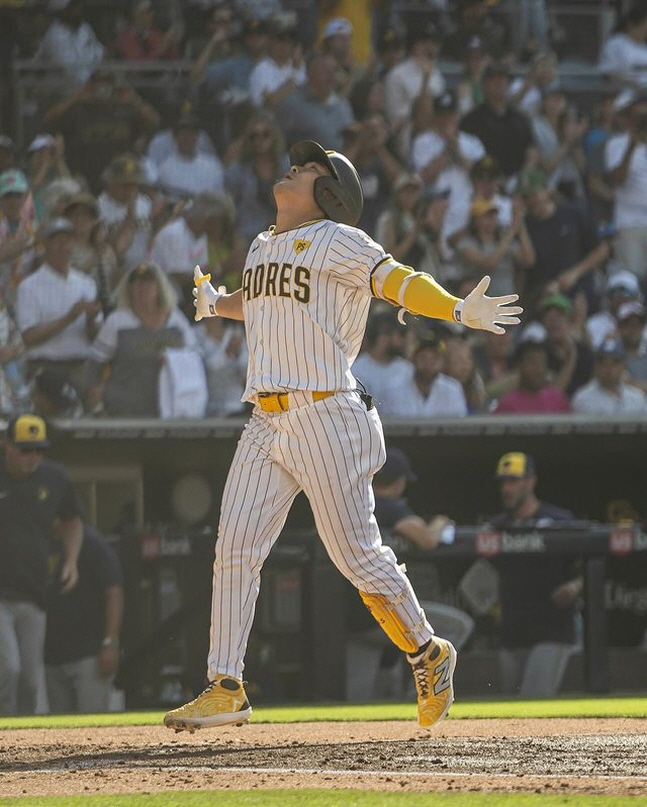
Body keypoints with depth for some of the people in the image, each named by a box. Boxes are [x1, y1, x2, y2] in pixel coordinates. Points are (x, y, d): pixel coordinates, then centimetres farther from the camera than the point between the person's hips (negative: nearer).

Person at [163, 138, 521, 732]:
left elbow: (399, 281, -14)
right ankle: (225, 691, 0)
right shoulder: (262, 249, 20)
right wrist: (215, 305, 24)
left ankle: (428, 653, 16)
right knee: (235, 548, -2)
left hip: (326, 416, -7)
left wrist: (460, 311, -27)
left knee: (357, 553, -5)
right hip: (266, 423, 7)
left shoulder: (337, 241, -3)